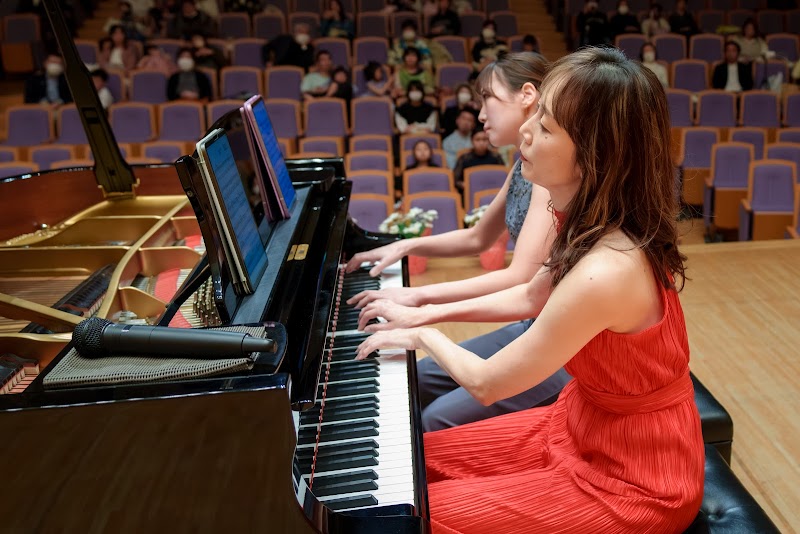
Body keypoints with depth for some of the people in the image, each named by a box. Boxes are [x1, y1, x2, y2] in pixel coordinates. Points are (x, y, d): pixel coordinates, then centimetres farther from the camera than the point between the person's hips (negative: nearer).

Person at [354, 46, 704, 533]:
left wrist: (424, 336, -2)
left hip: (630, 485, -8)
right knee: (420, 457, 12)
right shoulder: (599, 229, -6)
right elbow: (529, 298, 13)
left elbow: (485, 383, -21)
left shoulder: (603, 273, -35)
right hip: (581, 425, 8)